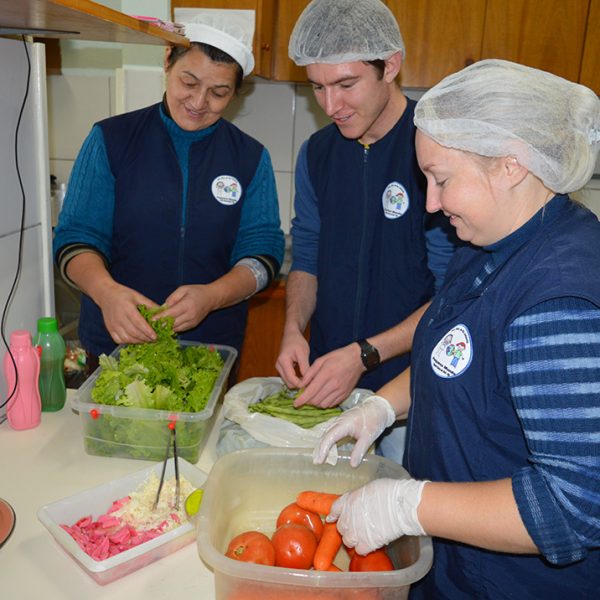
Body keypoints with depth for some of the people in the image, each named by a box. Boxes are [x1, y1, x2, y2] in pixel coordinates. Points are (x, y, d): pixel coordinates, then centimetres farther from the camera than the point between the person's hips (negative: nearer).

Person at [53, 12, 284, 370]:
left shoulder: (252, 158, 0)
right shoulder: (111, 139, -2)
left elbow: (263, 250, -5)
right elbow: (76, 236, -5)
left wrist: (212, 297, -25)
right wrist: (106, 291, -27)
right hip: (113, 344, 0)